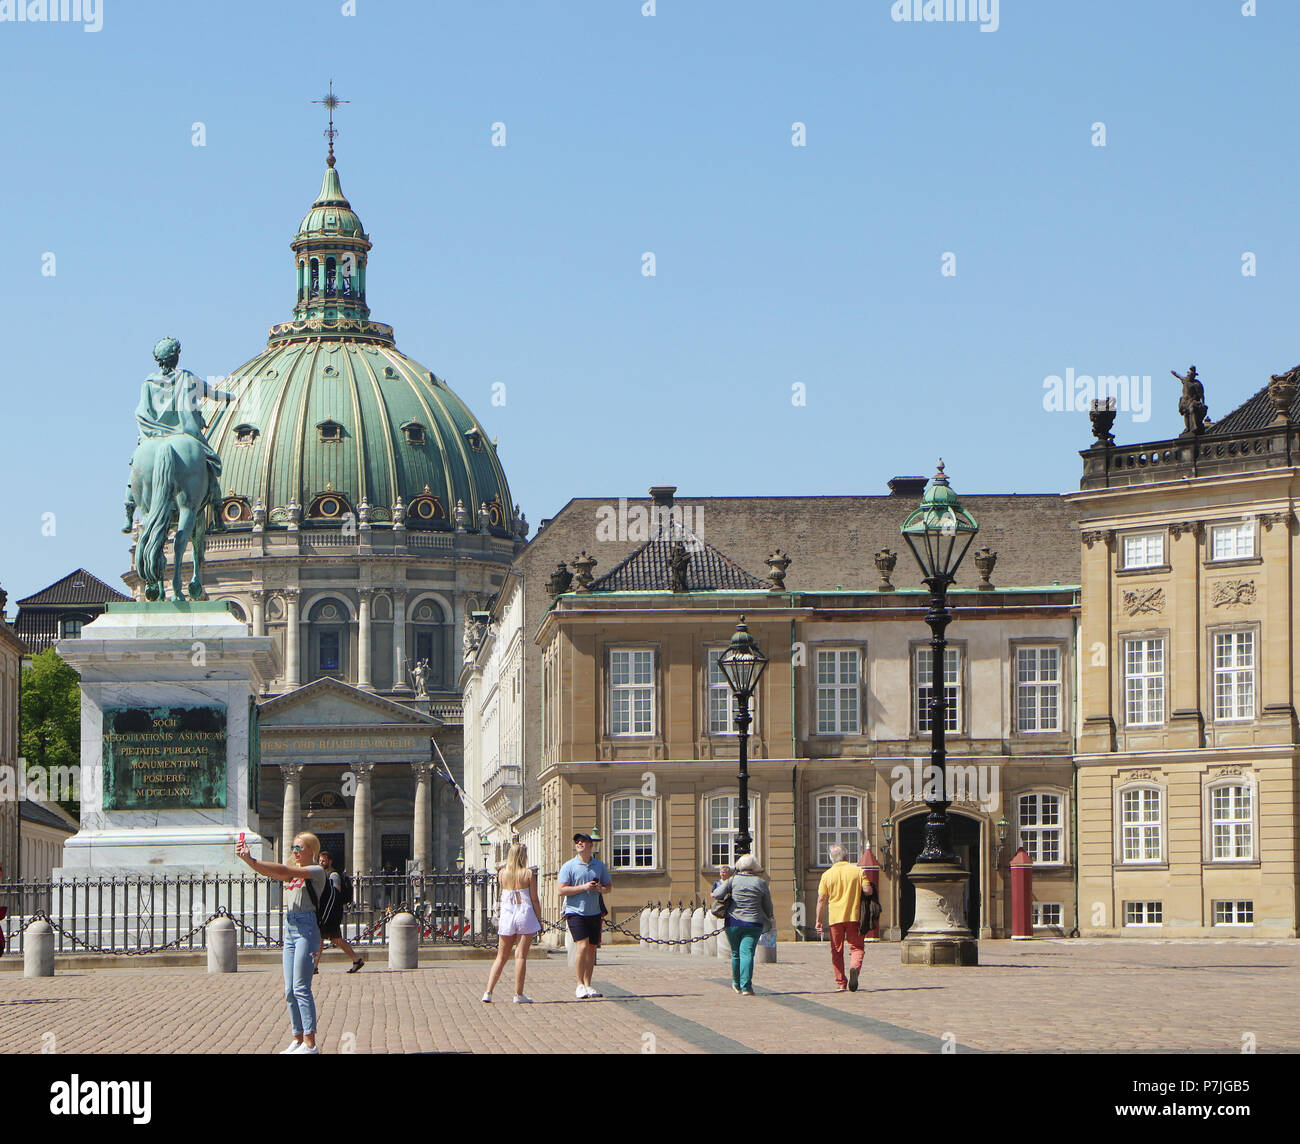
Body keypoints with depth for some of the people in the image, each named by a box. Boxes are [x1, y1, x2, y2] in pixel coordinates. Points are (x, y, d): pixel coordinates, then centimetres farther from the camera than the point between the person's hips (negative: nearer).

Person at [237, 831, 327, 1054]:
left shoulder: (317, 871, -4)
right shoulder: (295, 872, 19)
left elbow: (284, 871, -16)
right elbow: (269, 872, 6)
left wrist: (252, 860, -17)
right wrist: (248, 859, -11)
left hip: (306, 928, -8)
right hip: (290, 928, 8)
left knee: (300, 987, -12)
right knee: (290, 991, 5)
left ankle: (310, 1043, -12)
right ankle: (298, 1039, 10)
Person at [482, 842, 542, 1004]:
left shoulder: (502, 873, 2)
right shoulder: (528, 874, -7)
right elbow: (534, 900, -5)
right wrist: (540, 921, 3)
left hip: (506, 916, 3)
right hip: (525, 915, -3)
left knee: (501, 957, 10)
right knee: (521, 956, 0)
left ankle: (488, 992, 3)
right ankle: (519, 994, 0)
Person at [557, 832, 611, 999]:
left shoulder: (599, 866, 10)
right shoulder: (569, 866, -3)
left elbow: (608, 886, 18)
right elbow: (562, 890, -9)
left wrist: (600, 888, -6)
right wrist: (584, 887, -17)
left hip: (594, 913, 5)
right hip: (575, 912, -5)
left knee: (591, 950, 5)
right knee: (583, 947, -15)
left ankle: (588, 985, 14)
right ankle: (580, 985, -5)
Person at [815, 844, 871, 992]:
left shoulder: (827, 875, 0)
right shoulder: (858, 871, 0)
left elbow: (822, 899, -2)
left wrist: (819, 921, 3)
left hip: (835, 918, 0)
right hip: (854, 916, 0)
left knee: (837, 950, 11)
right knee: (856, 947, 6)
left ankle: (840, 983, 8)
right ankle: (854, 968, -25)